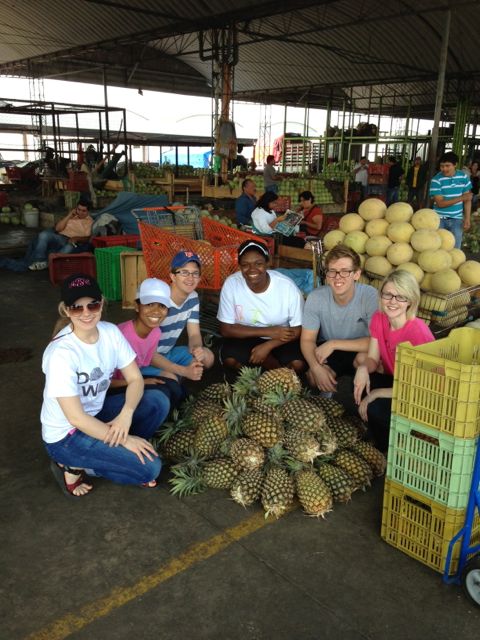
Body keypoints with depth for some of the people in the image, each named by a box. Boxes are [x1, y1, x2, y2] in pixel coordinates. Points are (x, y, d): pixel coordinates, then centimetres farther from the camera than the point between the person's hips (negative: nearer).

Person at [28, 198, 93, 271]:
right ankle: (39, 260, -24)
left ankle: (47, 263, -36)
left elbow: (88, 238, -5)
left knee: (69, 248, -41)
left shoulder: (90, 222, 9)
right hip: (60, 238, 5)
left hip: (75, 243, -4)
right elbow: (57, 228, 9)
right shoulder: (71, 216, 20)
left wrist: (76, 238, -24)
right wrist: (68, 216, 3)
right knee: (44, 235, -24)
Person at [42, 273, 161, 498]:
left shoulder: (110, 332, -10)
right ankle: (74, 467, 1)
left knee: (155, 404, -13)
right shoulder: (61, 353, -29)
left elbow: (135, 379, -5)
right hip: (66, 435, -7)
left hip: (96, 414, 7)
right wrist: (125, 439, -21)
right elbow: (76, 418, -26)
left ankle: (106, 455, 0)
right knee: (149, 467, -16)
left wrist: (126, 415, -24)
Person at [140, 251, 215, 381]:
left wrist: (197, 349, -26)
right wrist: (184, 371, -33)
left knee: (207, 357, -7)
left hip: (167, 353, 8)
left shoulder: (193, 297, -3)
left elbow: (194, 334, 0)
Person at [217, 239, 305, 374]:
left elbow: (298, 329, -14)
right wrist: (269, 331, -25)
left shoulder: (288, 287, -23)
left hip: (281, 337, -1)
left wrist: (268, 345, -28)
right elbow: (226, 329, -17)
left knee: (298, 364, -26)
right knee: (229, 359, -27)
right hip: (247, 337, 1)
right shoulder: (231, 284, -20)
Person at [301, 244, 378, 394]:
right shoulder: (316, 297, -17)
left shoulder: (370, 296, -23)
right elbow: (307, 340, -11)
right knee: (313, 377, -28)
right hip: (327, 350, 1)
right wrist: (317, 368, -31)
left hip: (359, 350, -1)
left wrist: (333, 344, -29)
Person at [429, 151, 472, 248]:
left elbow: (467, 199, 4)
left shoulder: (463, 177, 0)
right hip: (440, 219, -2)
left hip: (457, 219, 2)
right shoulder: (436, 180, -11)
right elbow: (440, 203, -15)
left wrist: (467, 218, -4)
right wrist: (461, 198, -21)